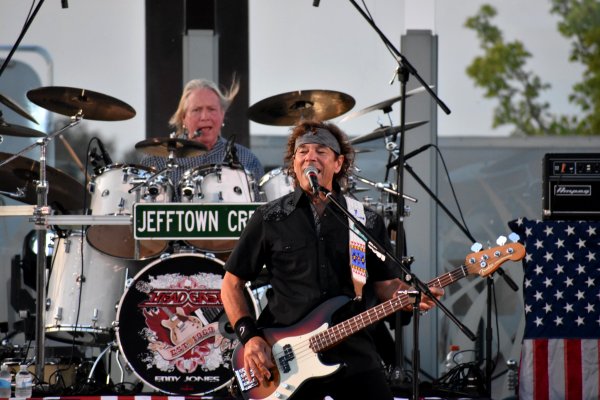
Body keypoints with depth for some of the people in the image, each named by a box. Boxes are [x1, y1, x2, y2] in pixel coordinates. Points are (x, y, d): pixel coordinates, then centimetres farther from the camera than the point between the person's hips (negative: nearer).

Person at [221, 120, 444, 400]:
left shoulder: (367, 221, 7)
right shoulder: (269, 219, 2)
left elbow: (386, 284, 10)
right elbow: (232, 284, 6)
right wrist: (249, 336, -8)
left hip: (352, 352, 1)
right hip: (284, 357, -1)